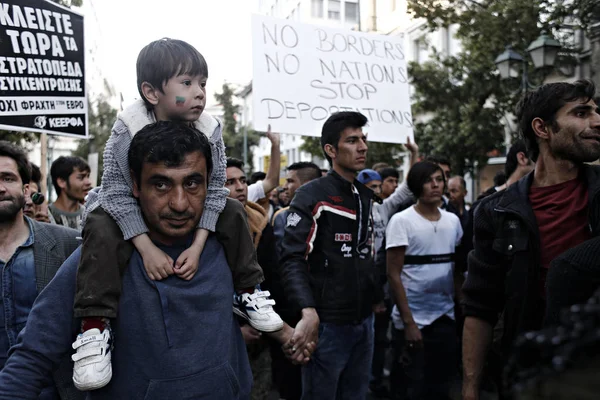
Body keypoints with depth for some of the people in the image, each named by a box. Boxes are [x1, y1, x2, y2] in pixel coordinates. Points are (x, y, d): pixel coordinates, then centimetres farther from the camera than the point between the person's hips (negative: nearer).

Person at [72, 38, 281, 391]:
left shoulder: (210, 129, -20)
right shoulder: (128, 129, -27)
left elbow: (214, 190, -16)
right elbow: (118, 192, -26)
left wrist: (197, 246, -26)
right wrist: (147, 248, -35)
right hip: (130, 209, -3)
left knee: (234, 216, -12)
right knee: (102, 229, -32)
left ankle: (246, 292, 3)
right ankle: (94, 324, -27)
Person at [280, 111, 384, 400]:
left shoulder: (367, 196, 12)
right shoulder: (311, 196, -11)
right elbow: (293, 260, -19)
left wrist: (377, 298, 17)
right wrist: (308, 312, -31)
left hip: (364, 321, 7)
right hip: (327, 323, -7)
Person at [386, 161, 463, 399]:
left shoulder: (453, 221, 6)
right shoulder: (401, 221, -10)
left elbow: (458, 268, 13)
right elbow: (393, 275, -12)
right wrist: (408, 321, -15)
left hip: (446, 317, 5)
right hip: (412, 319, -5)